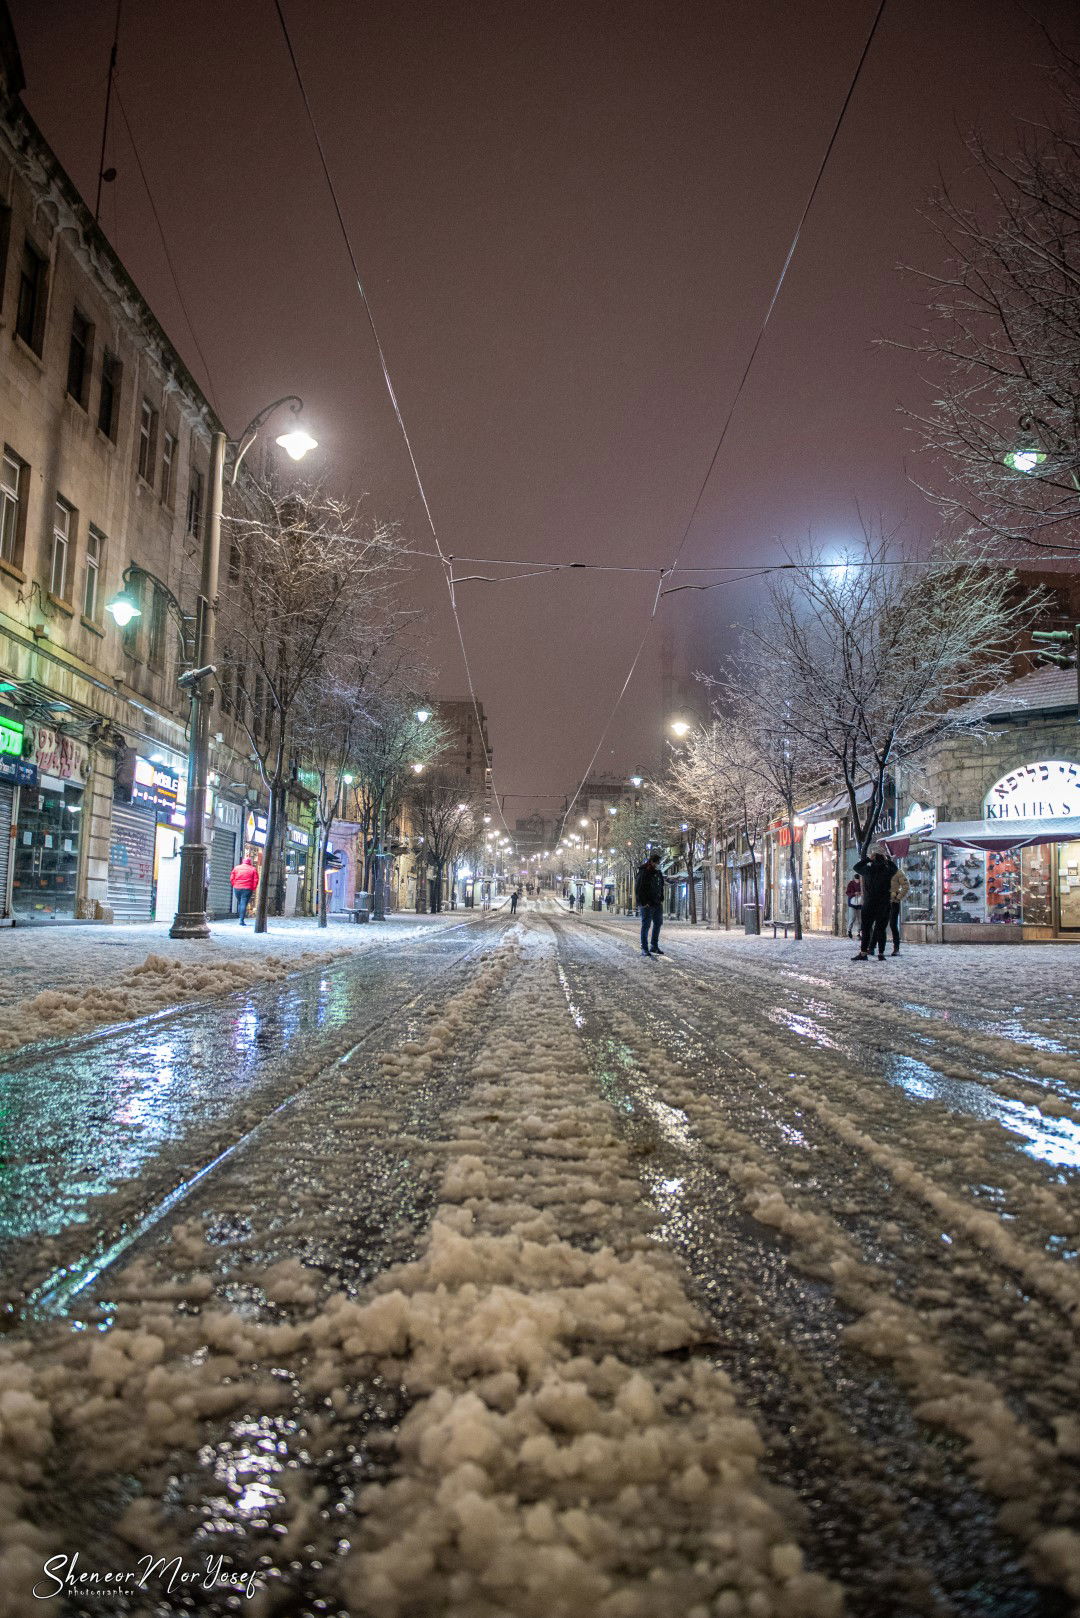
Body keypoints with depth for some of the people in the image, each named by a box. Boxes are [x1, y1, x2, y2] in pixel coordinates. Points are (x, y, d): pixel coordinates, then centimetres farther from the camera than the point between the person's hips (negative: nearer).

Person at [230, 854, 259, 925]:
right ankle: (241, 921, -11)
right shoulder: (253, 869, 0)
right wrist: (253, 888, 6)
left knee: (239, 903, 16)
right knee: (244, 904, -5)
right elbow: (256, 880, -3)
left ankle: (241, 919, 17)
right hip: (247, 889, -3)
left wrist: (235, 885, 15)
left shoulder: (236, 868, 8)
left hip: (237, 888, 3)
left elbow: (231, 879, 6)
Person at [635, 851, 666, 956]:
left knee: (658, 924, 12)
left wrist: (661, 900, 11)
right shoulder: (643, 873, -11)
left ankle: (654, 946, 22)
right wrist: (643, 903, -16)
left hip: (657, 904, 8)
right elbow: (638, 889, -13)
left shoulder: (658, 873, 12)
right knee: (646, 925, -4)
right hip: (647, 904, -8)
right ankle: (644, 948, 1)